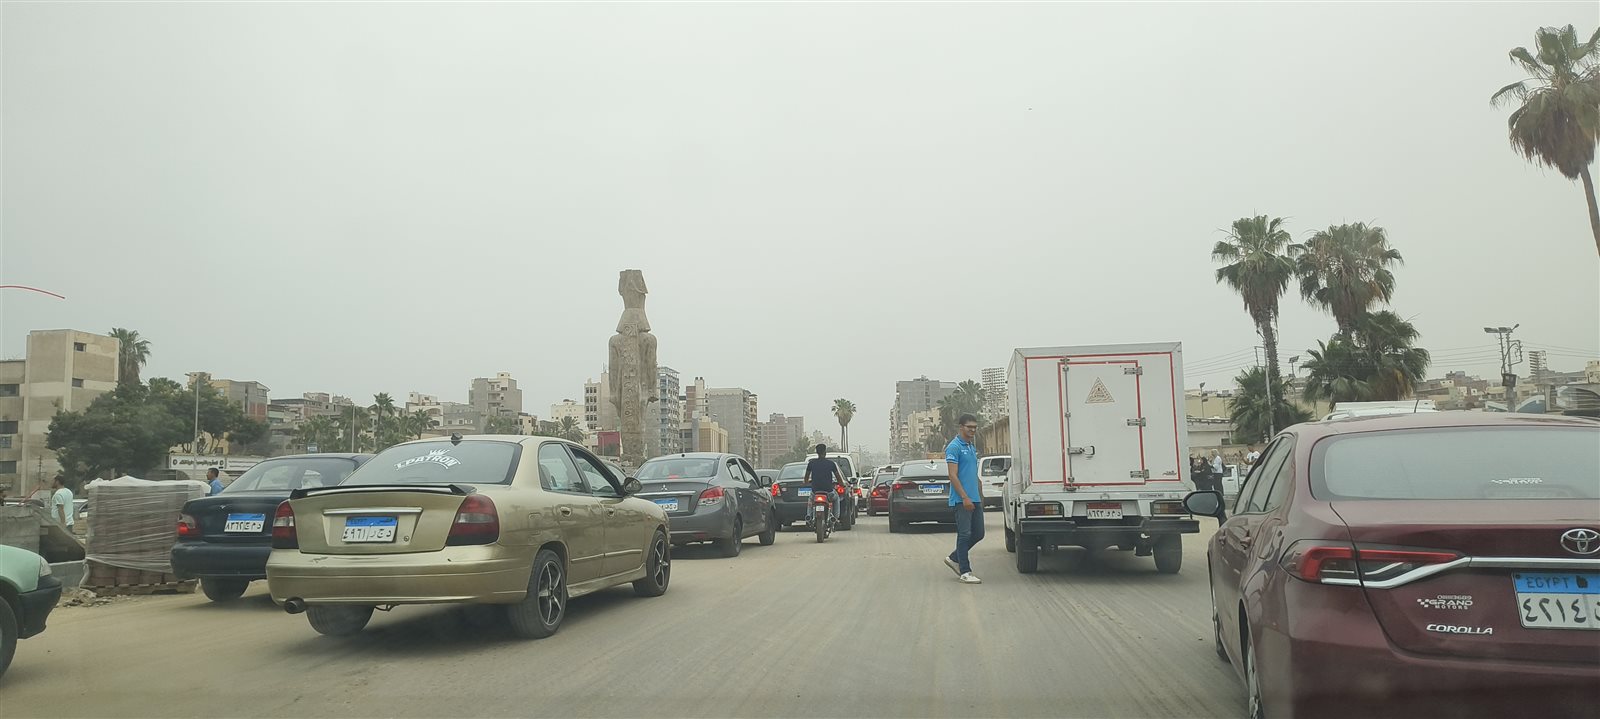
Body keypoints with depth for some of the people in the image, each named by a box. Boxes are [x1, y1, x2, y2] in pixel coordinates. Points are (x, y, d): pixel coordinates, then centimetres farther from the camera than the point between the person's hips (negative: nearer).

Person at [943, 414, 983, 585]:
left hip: (974, 500, 9)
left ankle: (953, 559, 23)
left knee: (978, 534, 9)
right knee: (965, 534, -5)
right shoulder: (954, 447, -10)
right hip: (962, 500, -9)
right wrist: (965, 497, -22)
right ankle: (965, 572, 1)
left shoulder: (972, 448, 18)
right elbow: (953, 475, -17)